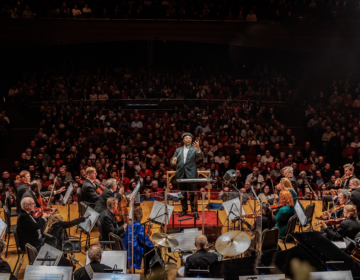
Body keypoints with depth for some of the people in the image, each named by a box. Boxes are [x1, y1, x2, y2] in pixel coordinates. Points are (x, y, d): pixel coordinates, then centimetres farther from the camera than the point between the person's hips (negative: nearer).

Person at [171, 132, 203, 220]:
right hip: (181, 174, 3)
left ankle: (195, 212, -1)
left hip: (191, 174, -3)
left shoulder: (194, 149, 4)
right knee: (182, 193, 10)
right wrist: (173, 161, -16)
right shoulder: (178, 150, 13)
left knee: (193, 193, -5)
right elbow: (172, 161, 9)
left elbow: (200, 156, -15)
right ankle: (184, 210, 23)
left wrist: (198, 149, -35)